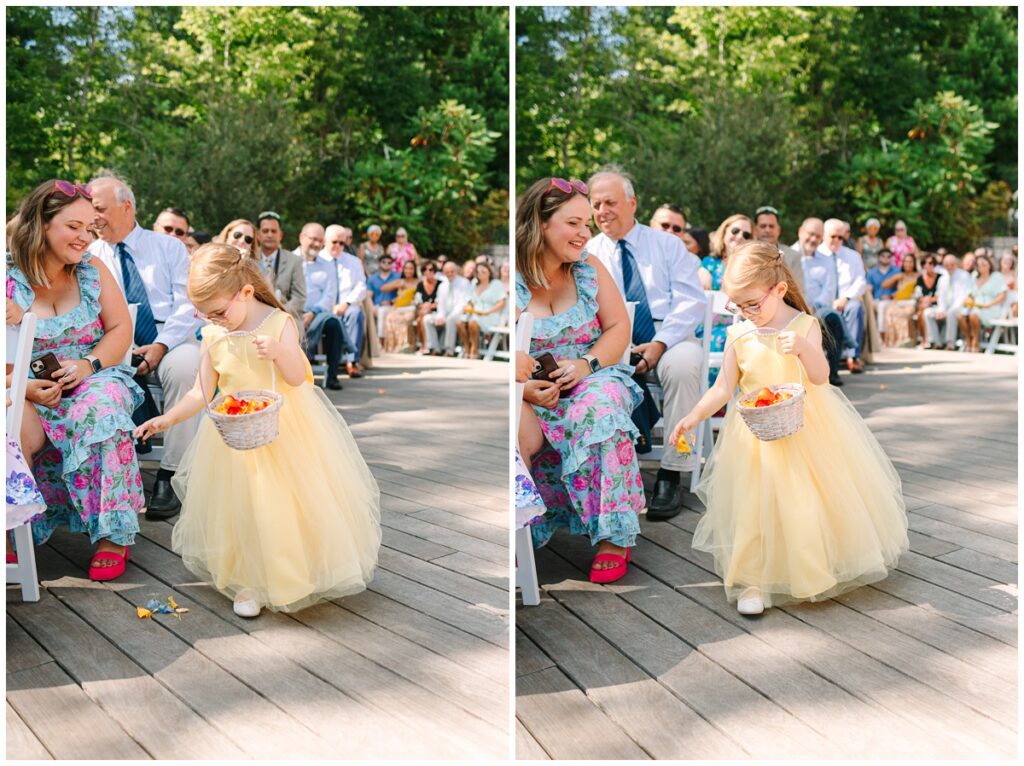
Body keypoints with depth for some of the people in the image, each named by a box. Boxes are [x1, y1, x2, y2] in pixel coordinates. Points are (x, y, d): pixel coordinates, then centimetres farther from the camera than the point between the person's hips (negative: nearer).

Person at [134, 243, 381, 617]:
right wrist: (168, 418, -3)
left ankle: (296, 574, 22)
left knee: (285, 504, 2)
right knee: (239, 510, 3)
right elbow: (203, 392, 5)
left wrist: (279, 351, -33)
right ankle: (248, 582, 14)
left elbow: (297, 377, -15)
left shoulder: (280, 323, -11)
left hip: (283, 430, -3)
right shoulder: (213, 336, 0)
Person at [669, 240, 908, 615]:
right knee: (752, 505, -6)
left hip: (805, 429, -1)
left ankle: (821, 568, 25)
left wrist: (803, 347, -35)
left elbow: (820, 376, -17)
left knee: (810, 502, 3)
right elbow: (724, 388, 4)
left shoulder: (804, 326, -6)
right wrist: (694, 416, -7)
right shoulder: (739, 335, 0)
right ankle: (752, 580, 0)